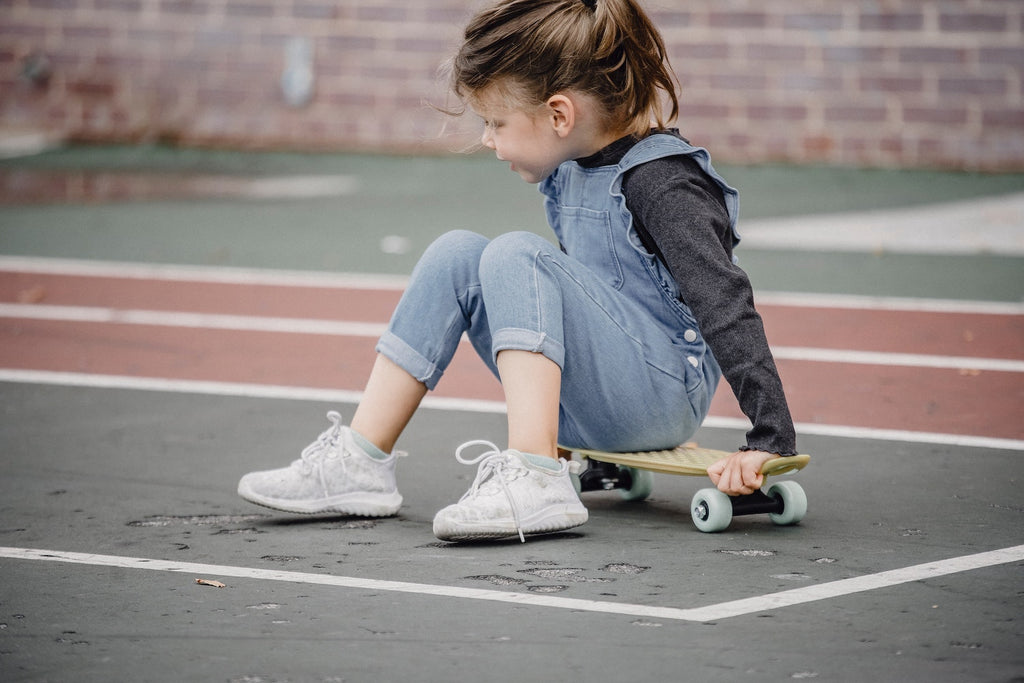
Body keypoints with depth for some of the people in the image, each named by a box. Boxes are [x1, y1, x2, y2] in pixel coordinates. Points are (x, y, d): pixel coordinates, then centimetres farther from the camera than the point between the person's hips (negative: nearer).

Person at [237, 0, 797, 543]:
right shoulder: (567, 173, 8)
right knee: (457, 254, -2)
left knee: (516, 256, -23)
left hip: (665, 395, -8)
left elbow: (725, 301, -24)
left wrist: (769, 437, -32)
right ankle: (359, 464, -6)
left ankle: (535, 481, -36)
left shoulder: (664, 184, -17)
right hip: (580, 406, 8)